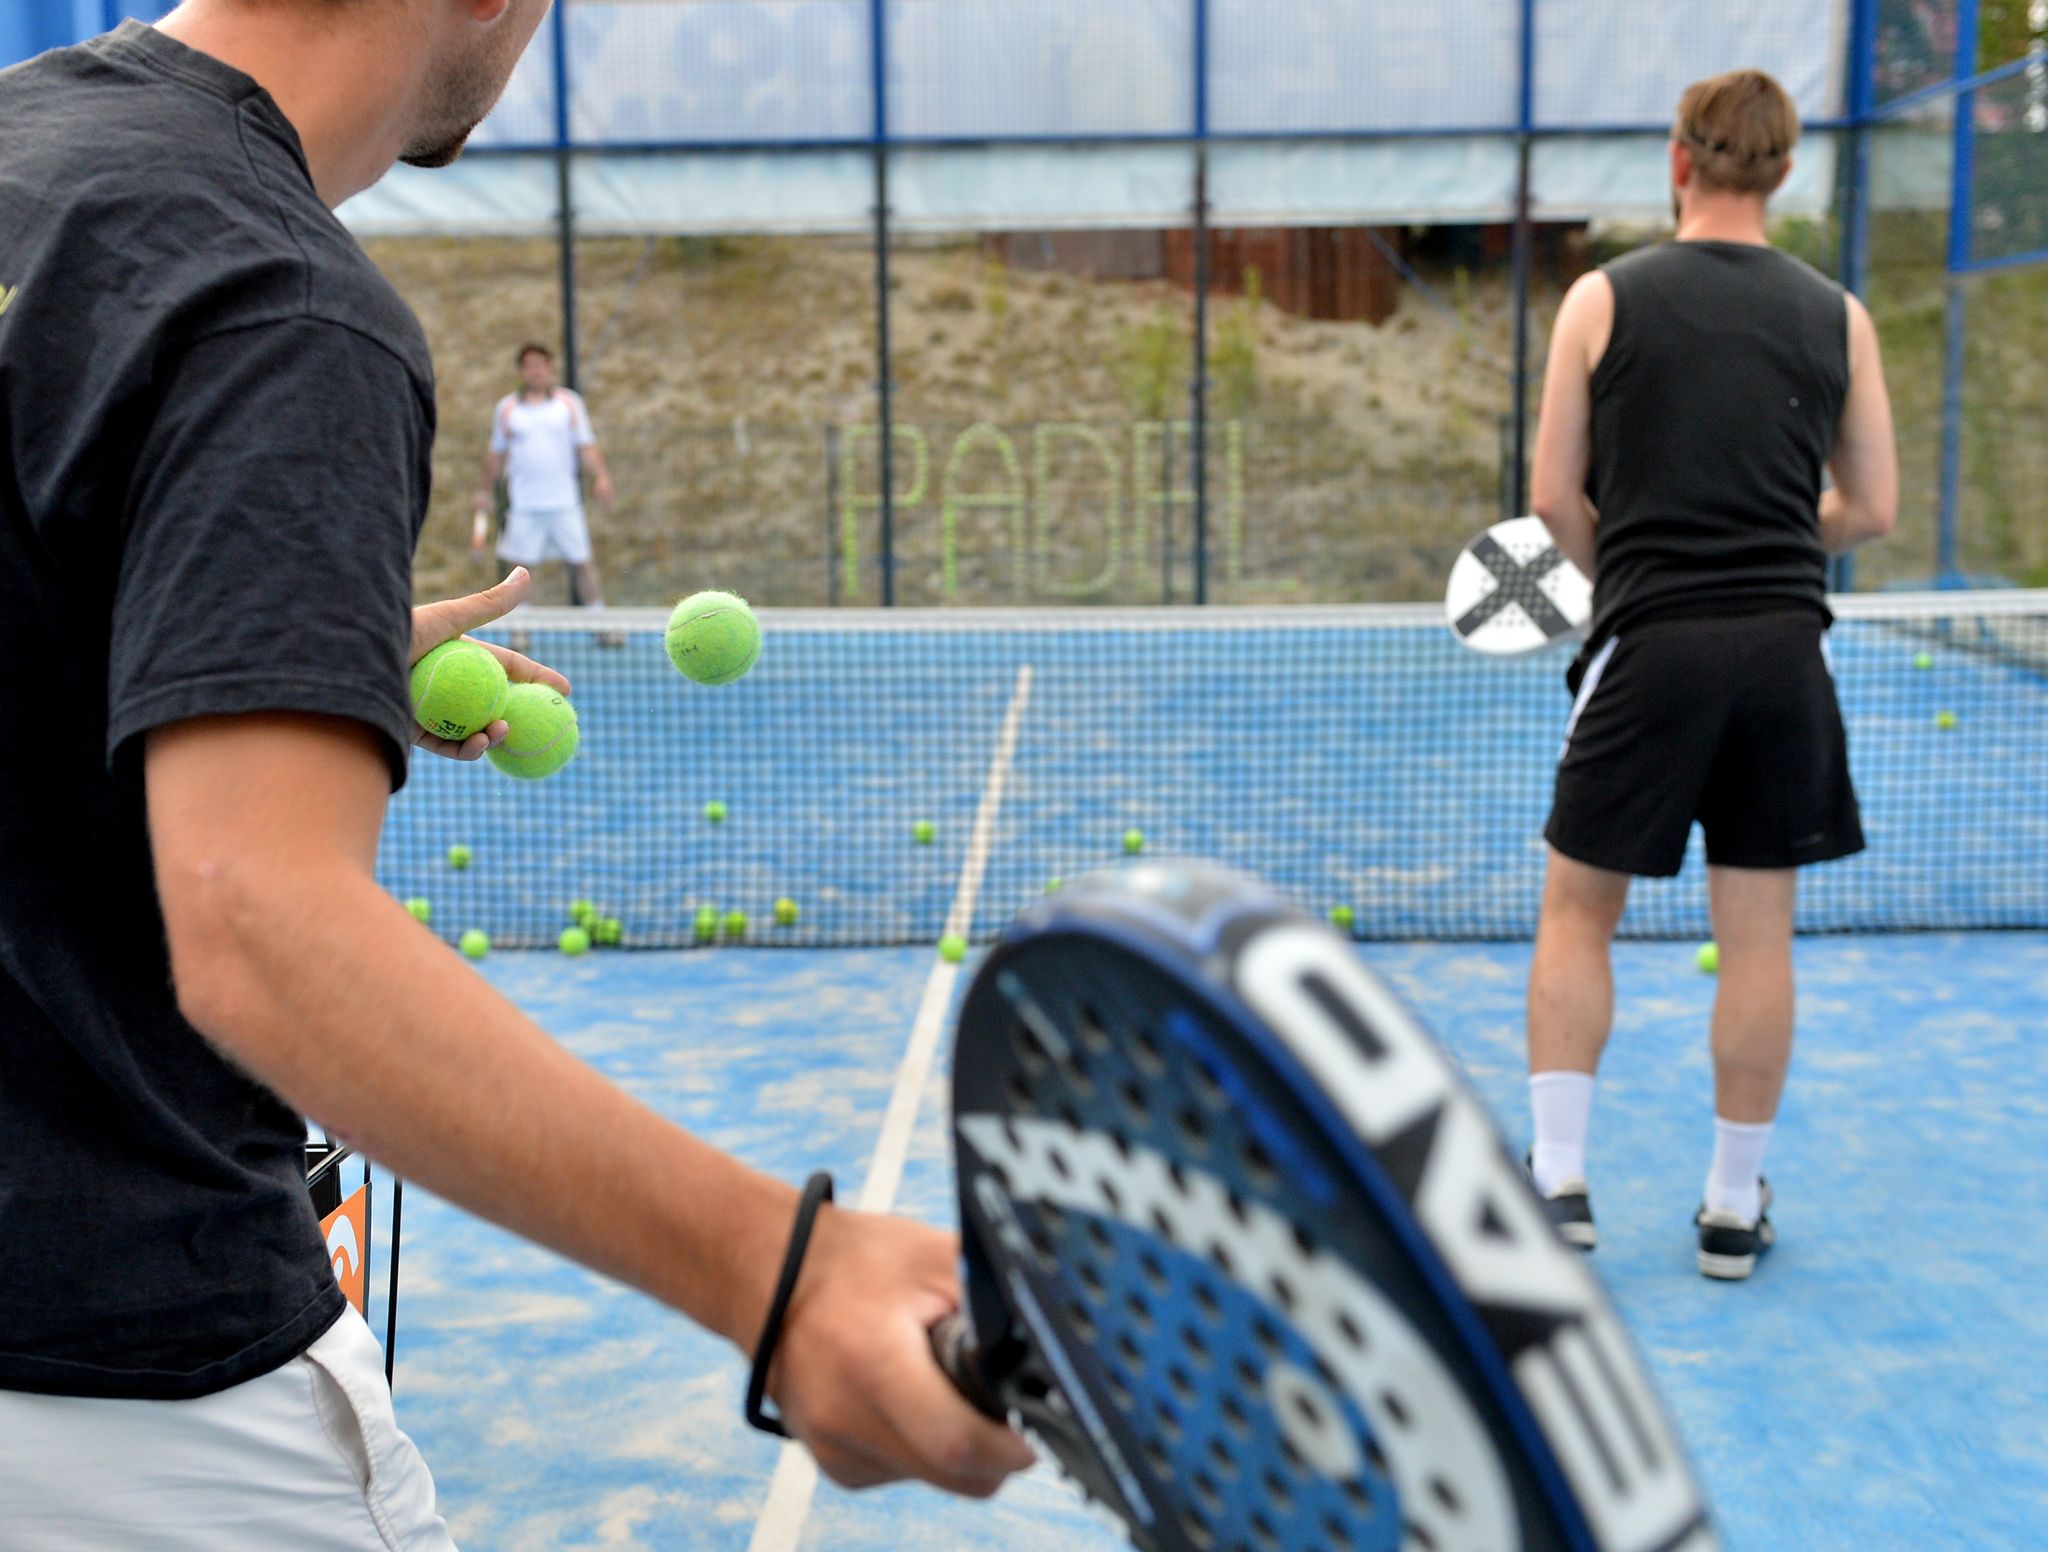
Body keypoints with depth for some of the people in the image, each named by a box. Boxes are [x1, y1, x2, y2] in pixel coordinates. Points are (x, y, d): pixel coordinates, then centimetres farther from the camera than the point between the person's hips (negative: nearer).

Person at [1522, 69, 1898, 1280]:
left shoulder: (1606, 298, 0)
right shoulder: (1838, 317, 7)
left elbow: (1555, 496, -1)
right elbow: (1871, 510, 7)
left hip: (1651, 646, -2)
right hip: (1785, 647, 2)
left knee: (1578, 912, 12)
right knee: (1759, 935, 9)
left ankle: (1561, 1181, 11)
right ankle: (1736, 1208, 19)